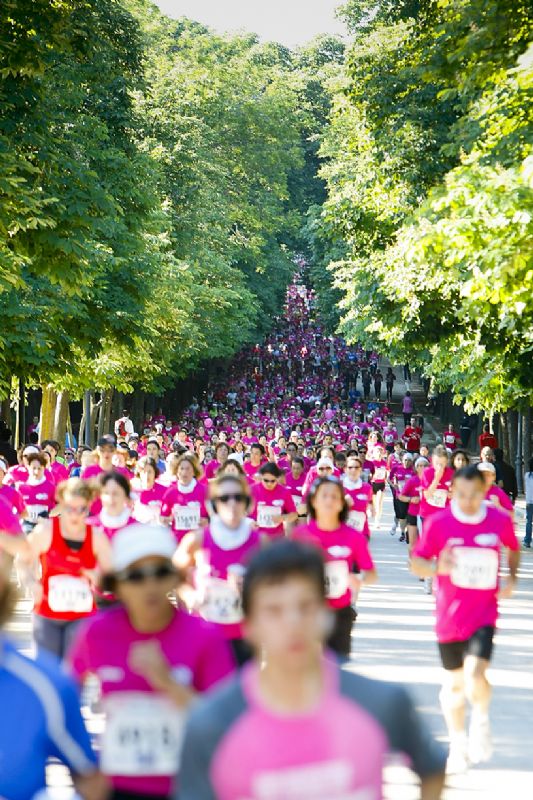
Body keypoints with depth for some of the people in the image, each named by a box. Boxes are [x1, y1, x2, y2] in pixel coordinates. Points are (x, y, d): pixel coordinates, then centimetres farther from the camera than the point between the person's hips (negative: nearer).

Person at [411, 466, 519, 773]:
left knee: (475, 674, -22)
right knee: (455, 682, 12)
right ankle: (458, 743, 34)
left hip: (484, 615, -1)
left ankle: (481, 719, 11)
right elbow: (416, 562, -1)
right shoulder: (438, 523, -8)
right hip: (450, 617, 1)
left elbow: (514, 549, 16)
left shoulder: (500, 520, -5)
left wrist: (512, 578, -1)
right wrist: (437, 568, -22)